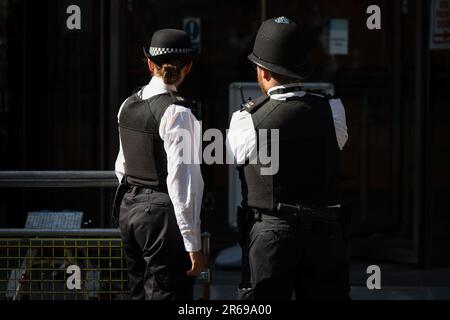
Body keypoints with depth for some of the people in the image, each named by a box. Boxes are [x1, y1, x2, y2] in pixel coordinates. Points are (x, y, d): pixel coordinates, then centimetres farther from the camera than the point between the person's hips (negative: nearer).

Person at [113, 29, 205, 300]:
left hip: (129, 208, 8)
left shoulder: (128, 105, 7)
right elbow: (181, 181, -18)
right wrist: (193, 244, -16)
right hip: (162, 214, -8)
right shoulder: (178, 113, -15)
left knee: (139, 292, 15)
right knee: (167, 294, -5)